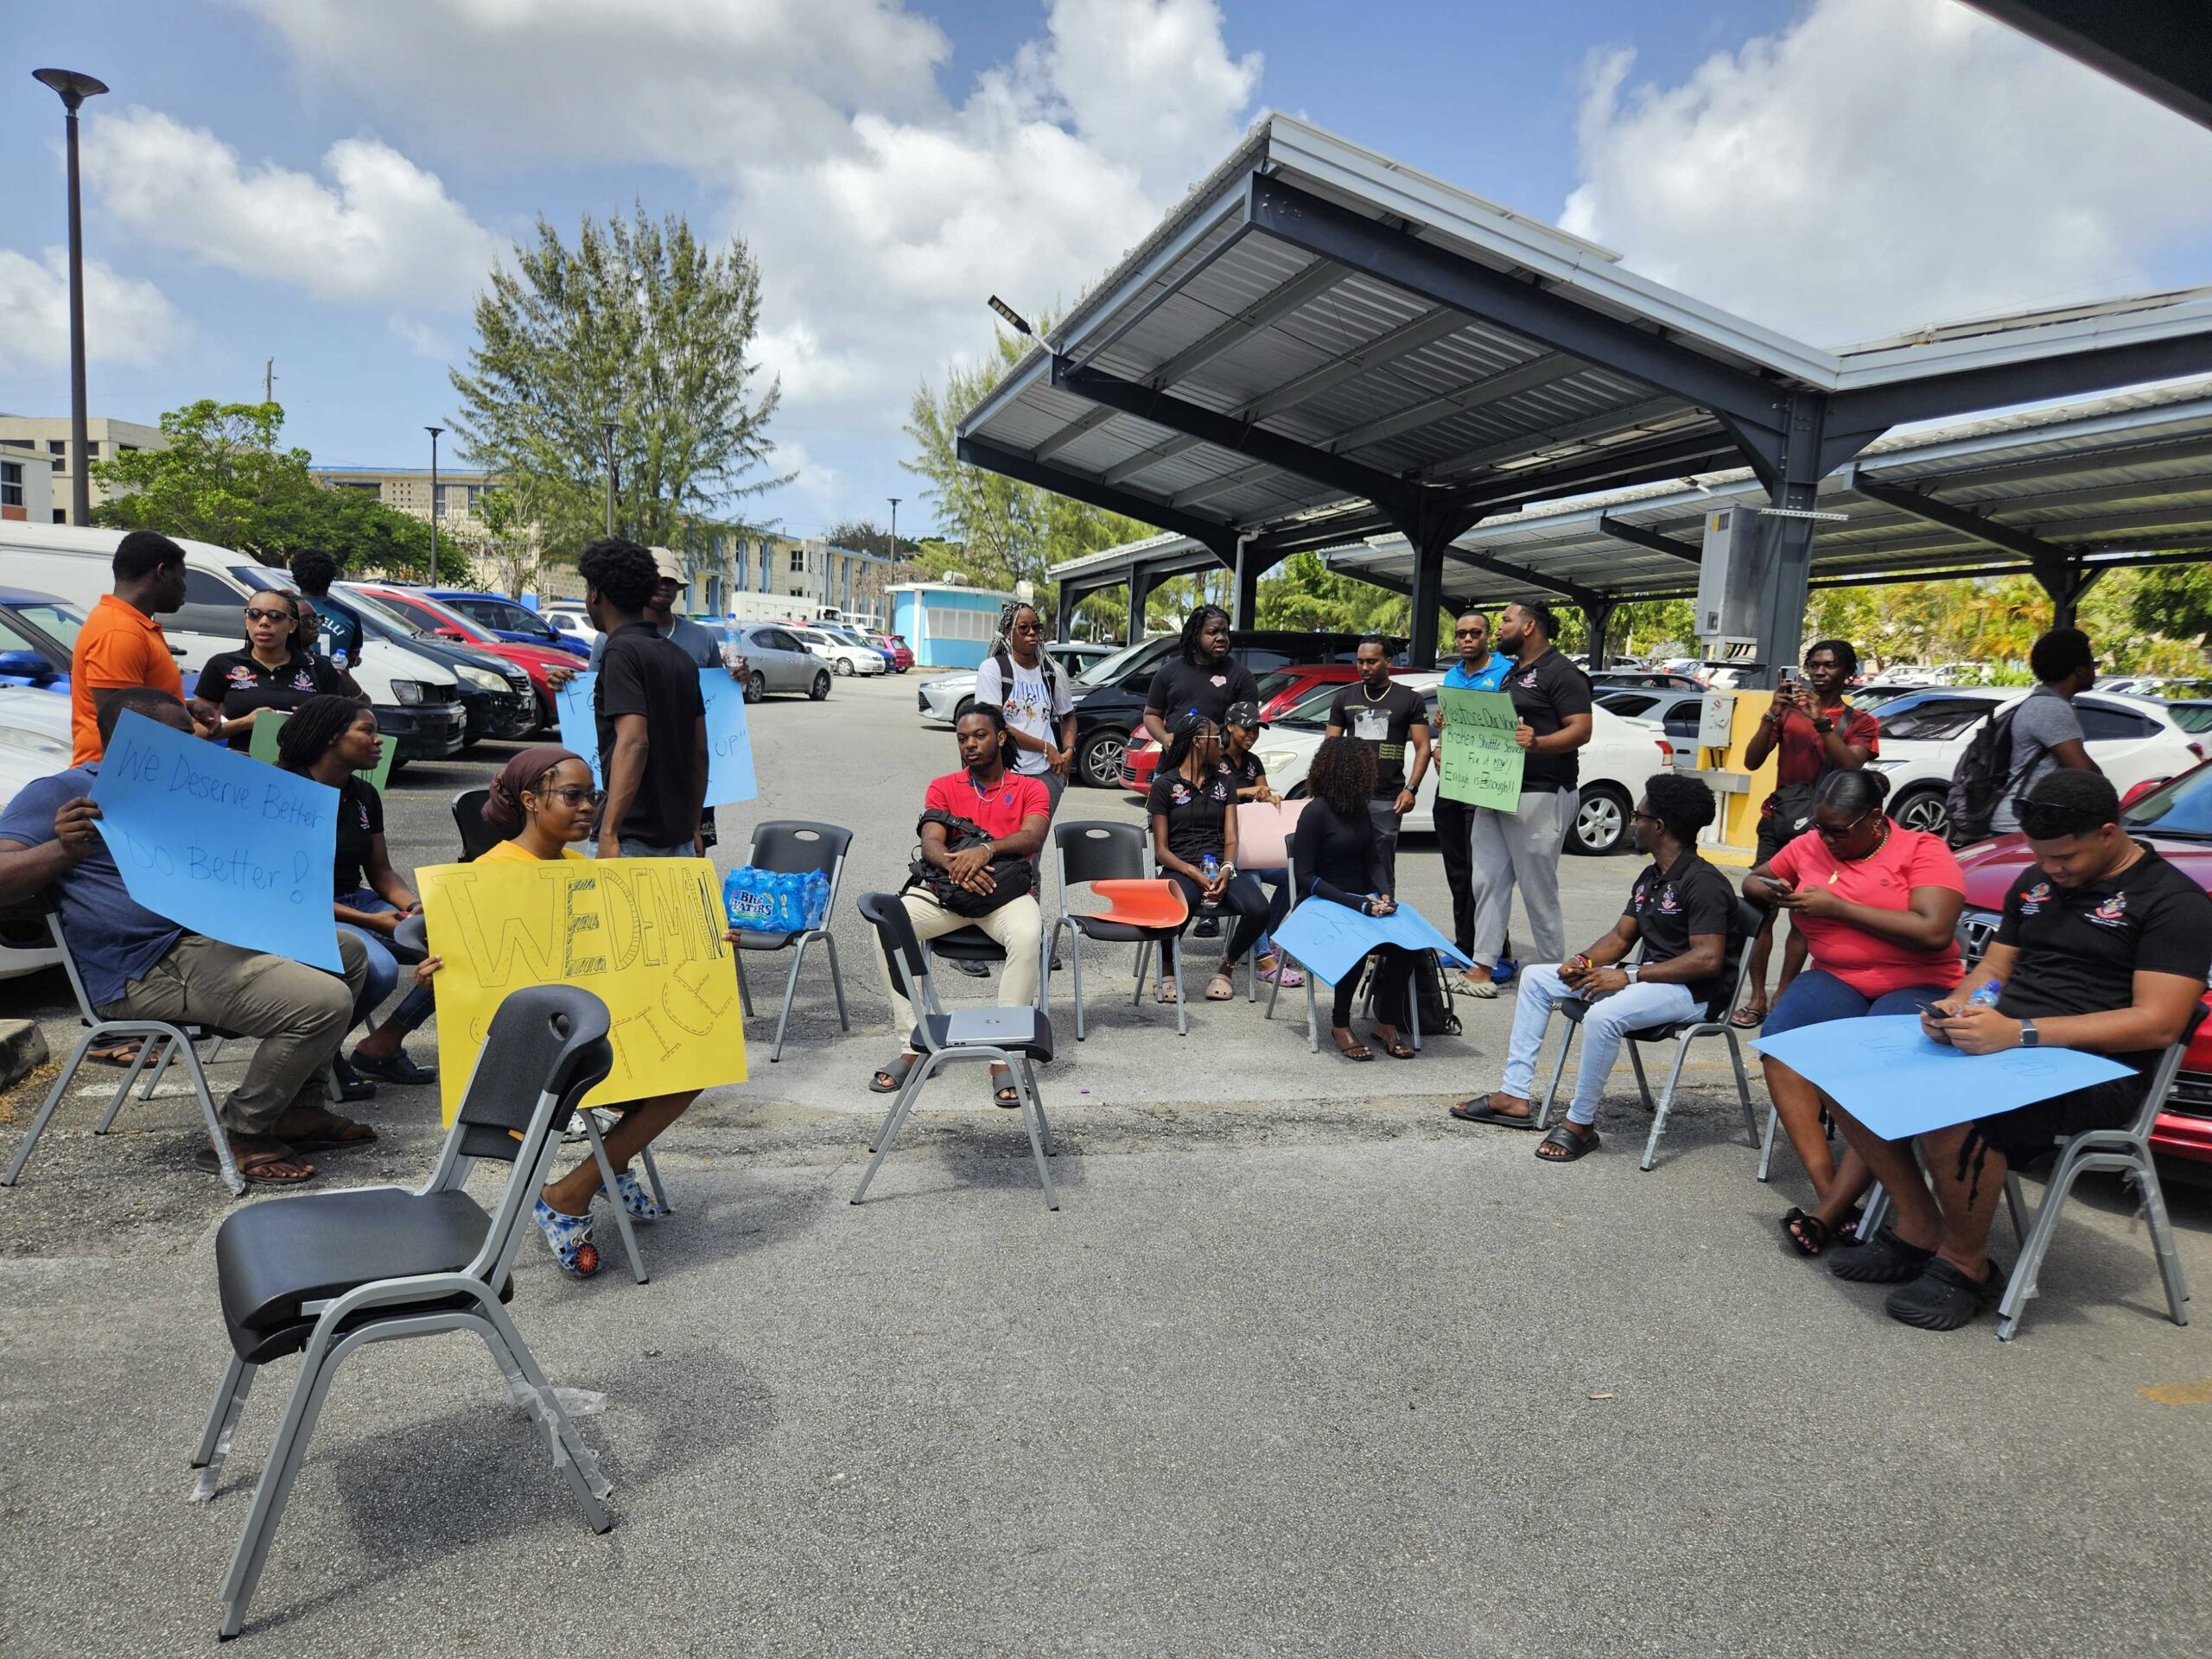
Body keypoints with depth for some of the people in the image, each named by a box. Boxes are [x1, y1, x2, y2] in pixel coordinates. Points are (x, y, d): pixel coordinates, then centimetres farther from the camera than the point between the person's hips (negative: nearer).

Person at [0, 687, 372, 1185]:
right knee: (324, 1002, -25)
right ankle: (238, 1135, -6)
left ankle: (297, 1109, 12)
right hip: (148, 969, -10)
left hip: (218, 933, 10)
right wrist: (64, 850, -29)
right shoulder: (62, 792, -1)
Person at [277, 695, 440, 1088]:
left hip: (361, 902, 7)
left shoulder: (364, 795, 11)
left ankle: (382, 1045, -5)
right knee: (378, 968, -37)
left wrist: (414, 906, -8)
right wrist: (370, 921, -20)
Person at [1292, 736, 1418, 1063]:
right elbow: (1306, 876, -13)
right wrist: (1357, 904, -20)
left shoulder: (1359, 809, 12)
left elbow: (1372, 861, 16)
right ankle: (1340, 1026, -17)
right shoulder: (1316, 812, -10)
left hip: (1361, 899, 6)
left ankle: (1387, 1023, -12)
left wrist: (1383, 893, -6)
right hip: (1321, 904, -6)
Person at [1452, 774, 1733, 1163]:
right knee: (1535, 977, 7)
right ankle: (1514, 1097, 3)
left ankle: (1580, 1124, -19)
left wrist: (1629, 976, -26)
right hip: (1646, 978, 10)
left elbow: (1708, 959, -25)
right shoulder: (1649, 878, 14)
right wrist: (1584, 961, -5)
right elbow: (1621, 937, 17)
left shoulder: (1703, 883, -16)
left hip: (1689, 990, -10)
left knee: (1602, 1015, -39)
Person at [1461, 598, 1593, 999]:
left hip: (1539, 796, -9)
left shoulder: (1561, 673, -8)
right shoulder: (1512, 673, 20)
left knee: (1538, 890, -2)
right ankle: (1482, 965, 9)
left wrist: (1537, 742, -33)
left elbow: (1580, 730, -16)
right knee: (1488, 882, 6)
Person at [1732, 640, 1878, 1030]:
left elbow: (1851, 766, -11)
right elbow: (1752, 761, 3)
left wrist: (1821, 721, -19)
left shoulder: (1859, 722, 7)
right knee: (1761, 907, -6)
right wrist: (1773, 713, -10)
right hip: (1778, 820, 2)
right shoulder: (1788, 711, 13)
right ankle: (1756, 999, -4)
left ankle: (1782, 998, 4)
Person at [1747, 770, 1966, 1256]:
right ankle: (1826, 1185, -29)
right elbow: (1754, 879, 27)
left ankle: (1830, 1211, -30)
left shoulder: (1923, 851, -4)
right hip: (1835, 979, 4)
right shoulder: (1810, 846, 10)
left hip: (1918, 986, -4)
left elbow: (1934, 933, -17)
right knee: (1780, 1041, -30)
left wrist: (1838, 907, -16)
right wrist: (1767, 891, 1)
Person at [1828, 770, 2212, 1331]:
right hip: (2002, 1045, 8)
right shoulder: (2035, 882, 16)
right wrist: (1959, 1005, -5)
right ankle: (1918, 1231, -1)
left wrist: (2019, 1033, -24)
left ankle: (1966, 1265, -10)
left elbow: (2159, 1023, -17)